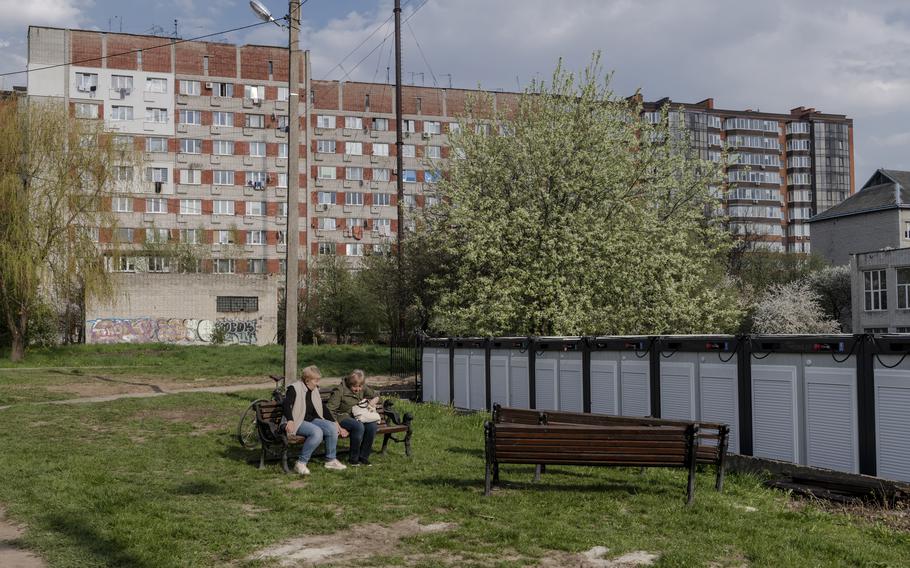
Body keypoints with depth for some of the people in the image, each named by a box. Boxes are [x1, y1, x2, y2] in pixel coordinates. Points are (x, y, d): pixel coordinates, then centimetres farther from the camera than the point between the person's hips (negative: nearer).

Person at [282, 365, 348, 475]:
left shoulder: (314, 391, 14)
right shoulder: (294, 388, -8)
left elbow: (323, 408, 18)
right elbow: (287, 405, -23)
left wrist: (335, 423, 9)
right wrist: (290, 421, -40)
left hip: (312, 420, 7)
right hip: (298, 422, -7)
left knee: (332, 428, -18)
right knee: (317, 432, -34)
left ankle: (331, 460, -4)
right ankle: (301, 463, -26)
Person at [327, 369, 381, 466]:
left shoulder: (363, 388, 7)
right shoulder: (340, 390, -11)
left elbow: (376, 396, 24)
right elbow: (330, 409, -13)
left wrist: (373, 402, 0)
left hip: (358, 417, 6)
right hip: (343, 417, -6)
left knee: (372, 425, -26)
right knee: (359, 426, -37)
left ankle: (363, 457, -13)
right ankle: (353, 459, -21)